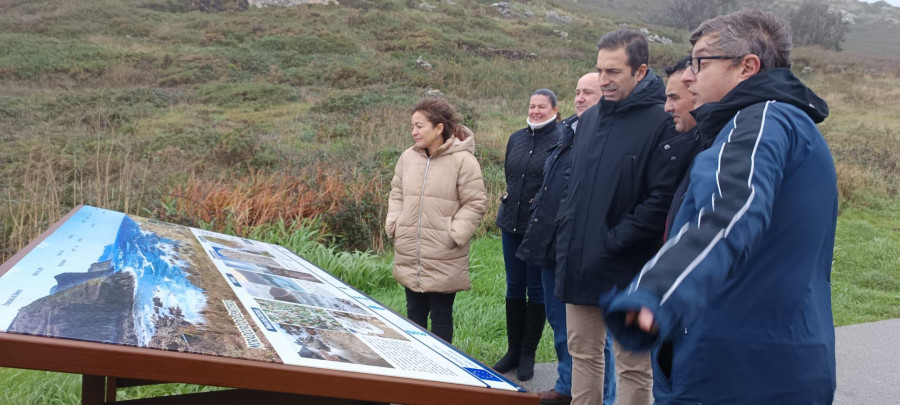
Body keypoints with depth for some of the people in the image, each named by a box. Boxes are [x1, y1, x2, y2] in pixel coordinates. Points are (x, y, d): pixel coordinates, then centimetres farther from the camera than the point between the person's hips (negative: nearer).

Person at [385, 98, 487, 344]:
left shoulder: (463, 160, -10)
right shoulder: (408, 157, 6)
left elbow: (475, 203, -8)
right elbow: (397, 194, 18)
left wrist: (454, 235, -14)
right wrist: (394, 225, 5)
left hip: (444, 258, -5)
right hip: (409, 255, 5)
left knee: (441, 315, 6)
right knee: (414, 312, 17)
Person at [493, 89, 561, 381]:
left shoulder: (561, 142, -11)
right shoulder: (516, 139, 9)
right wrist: (511, 201, 15)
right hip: (512, 224, 6)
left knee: (536, 290, 5)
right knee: (514, 287, 13)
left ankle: (528, 354, 17)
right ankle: (513, 350, 24)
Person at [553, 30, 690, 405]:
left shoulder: (661, 122, -12)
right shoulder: (589, 119, 11)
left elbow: (662, 198, -18)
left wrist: (614, 243, -16)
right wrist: (567, 236, 7)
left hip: (626, 271, -7)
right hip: (578, 262, 7)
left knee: (632, 366, 6)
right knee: (582, 354, 17)